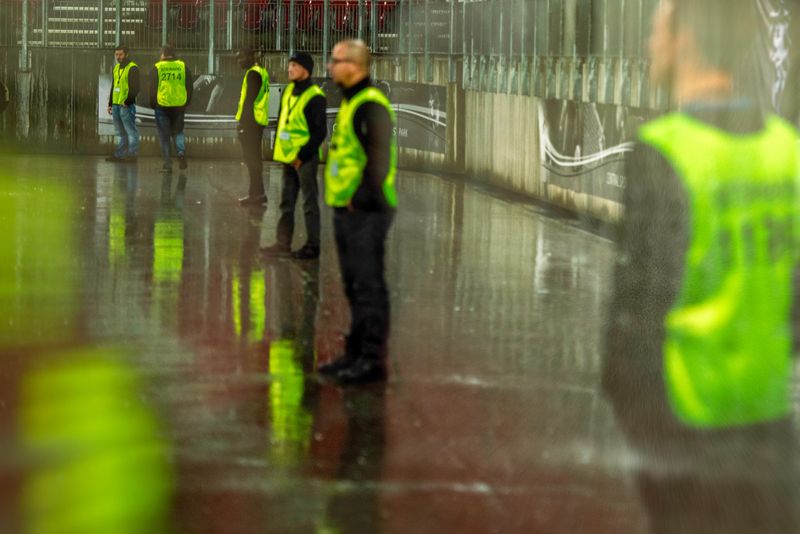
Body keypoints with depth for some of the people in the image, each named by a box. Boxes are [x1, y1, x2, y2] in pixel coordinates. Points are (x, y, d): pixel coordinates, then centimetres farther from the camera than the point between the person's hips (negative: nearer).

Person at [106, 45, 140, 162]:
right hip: (116, 104, 9)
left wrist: (128, 101, -19)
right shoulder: (116, 68, 18)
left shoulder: (132, 68, -9)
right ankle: (119, 154, 18)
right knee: (120, 132, 13)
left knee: (131, 130, -6)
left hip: (126, 105, -9)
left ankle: (132, 153, -4)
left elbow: (135, 88, -15)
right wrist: (110, 104, 22)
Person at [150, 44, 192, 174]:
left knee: (164, 136, 5)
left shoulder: (157, 68, -2)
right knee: (178, 131, 17)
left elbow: (152, 89, -1)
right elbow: (189, 87, 7)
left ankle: (167, 164, 2)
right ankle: (181, 152, -10)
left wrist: (152, 104, 11)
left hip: (162, 106, -2)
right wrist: (187, 103, 16)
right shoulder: (183, 67, 5)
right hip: (179, 106, 2)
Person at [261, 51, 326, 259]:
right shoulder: (289, 90, 10)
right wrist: (279, 149, 12)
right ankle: (283, 243, 22)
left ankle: (312, 246, 6)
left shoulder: (314, 97, -14)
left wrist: (302, 156, -15)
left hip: (304, 158, -8)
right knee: (286, 202, 14)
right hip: (288, 157, 8)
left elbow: (320, 132, -15)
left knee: (309, 203, 0)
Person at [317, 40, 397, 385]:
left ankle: (372, 360, -3)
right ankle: (356, 354, 22)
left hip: (366, 213, -10)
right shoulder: (349, 104, 17)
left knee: (369, 285, -7)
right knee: (354, 285, 15)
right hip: (346, 211, 10)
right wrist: (343, 199, 17)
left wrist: (362, 198, -19)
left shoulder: (371, 105, -15)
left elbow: (380, 157, -21)